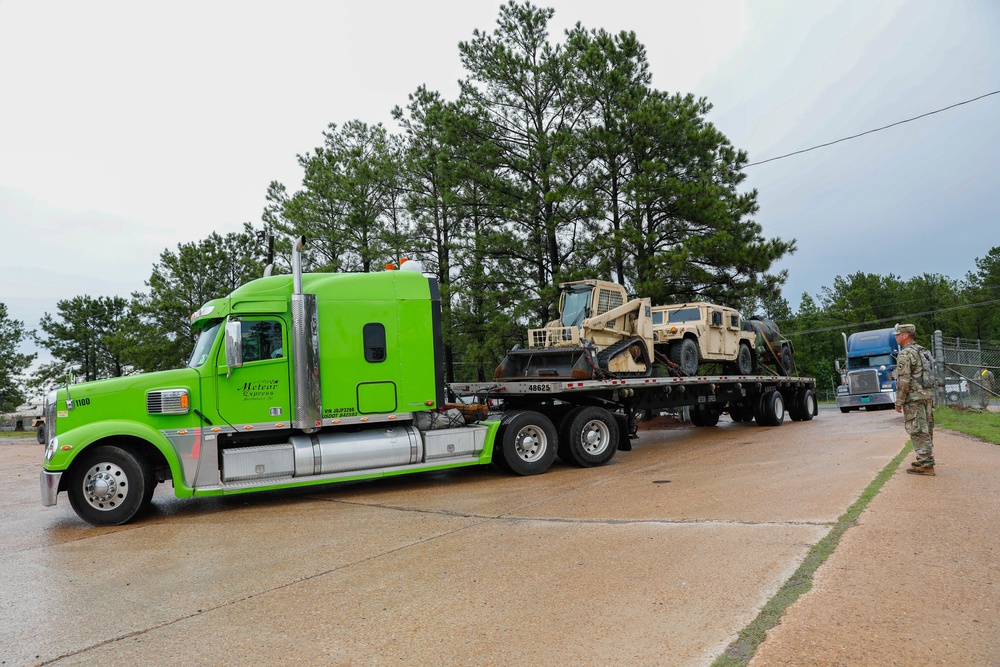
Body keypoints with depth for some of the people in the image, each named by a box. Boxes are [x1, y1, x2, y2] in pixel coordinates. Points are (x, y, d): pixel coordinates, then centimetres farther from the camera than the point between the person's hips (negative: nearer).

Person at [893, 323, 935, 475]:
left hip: (914, 397, -9)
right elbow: (932, 373, 21)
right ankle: (927, 459, 23)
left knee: (918, 432, -6)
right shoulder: (923, 351, 16)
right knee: (926, 430, 15)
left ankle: (926, 465, -5)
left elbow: (903, 381, -18)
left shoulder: (905, 354, -14)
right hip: (929, 395, 9)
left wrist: (899, 402, -13)